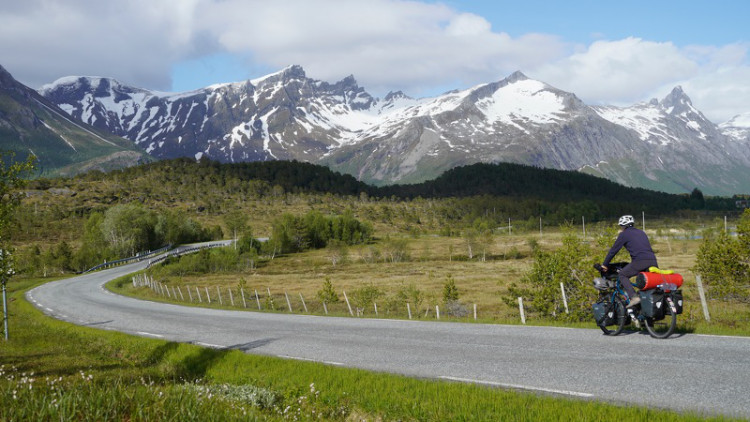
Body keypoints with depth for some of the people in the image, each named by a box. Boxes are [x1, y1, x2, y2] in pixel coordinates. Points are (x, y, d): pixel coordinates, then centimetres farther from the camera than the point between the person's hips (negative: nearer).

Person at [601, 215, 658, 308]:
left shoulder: (624, 234, 10)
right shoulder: (641, 232, 29)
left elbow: (614, 250, 12)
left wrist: (604, 264, 21)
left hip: (640, 261, -6)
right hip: (653, 261, 6)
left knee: (622, 275, 7)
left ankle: (634, 297, -11)